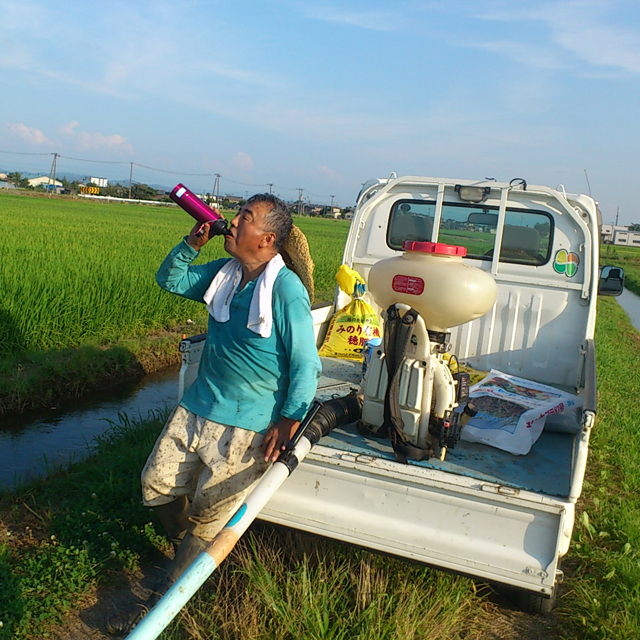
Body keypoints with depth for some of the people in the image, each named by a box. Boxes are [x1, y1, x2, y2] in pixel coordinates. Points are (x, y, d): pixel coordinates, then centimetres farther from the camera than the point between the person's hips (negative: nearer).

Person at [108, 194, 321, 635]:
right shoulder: (224, 273, 5)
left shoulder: (286, 289, -17)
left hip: (248, 424, -7)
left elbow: (306, 366, -16)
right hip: (197, 407, 8)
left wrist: (287, 423, -19)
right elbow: (170, 280, 17)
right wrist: (193, 244, -1)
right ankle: (193, 555, 35)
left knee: (206, 513, 1)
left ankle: (165, 600, 18)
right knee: (157, 484, 11)